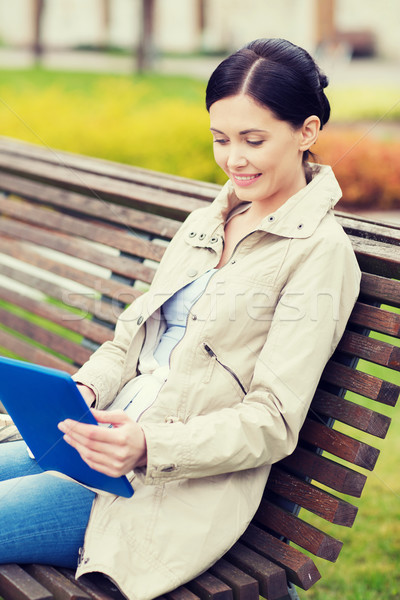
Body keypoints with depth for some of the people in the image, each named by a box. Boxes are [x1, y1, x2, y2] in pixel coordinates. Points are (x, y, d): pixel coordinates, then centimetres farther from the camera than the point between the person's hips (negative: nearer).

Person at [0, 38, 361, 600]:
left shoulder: (321, 252, -9)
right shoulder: (204, 223, 15)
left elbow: (272, 423, -13)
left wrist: (149, 446, -27)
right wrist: (86, 390, -6)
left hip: (181, 487, -7)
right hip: (110, 443, 7)